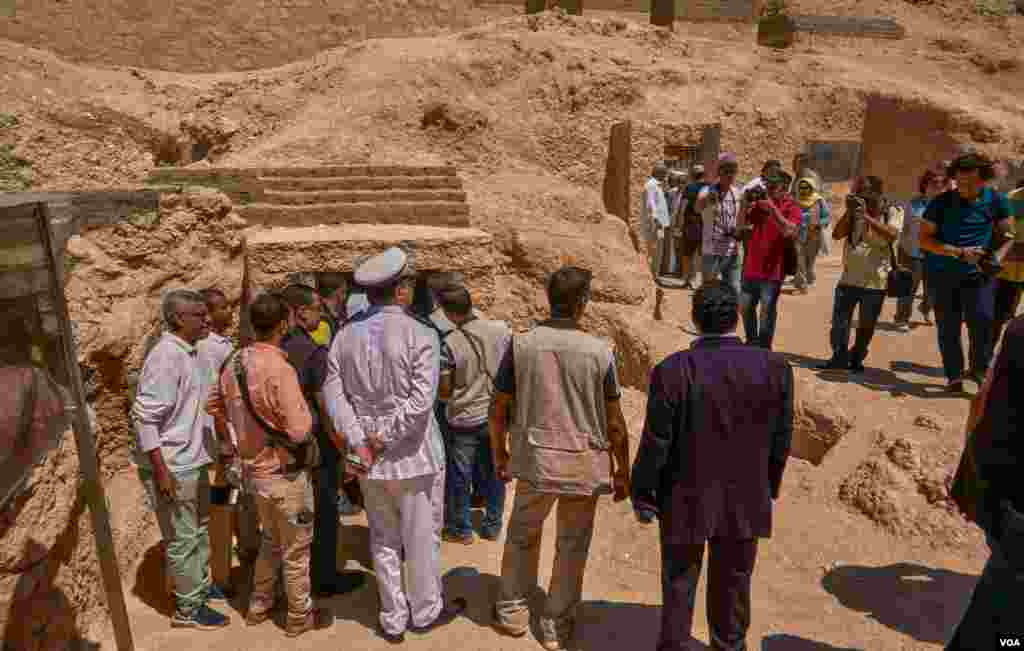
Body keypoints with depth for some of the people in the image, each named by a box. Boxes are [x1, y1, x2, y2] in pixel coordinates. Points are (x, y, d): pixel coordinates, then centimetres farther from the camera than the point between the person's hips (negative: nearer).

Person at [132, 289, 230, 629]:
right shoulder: (166, 356, -21)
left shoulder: (188, 352, 7)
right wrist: (161, 470, -24)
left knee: (200, 529, 22)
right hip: (173, 467, -9)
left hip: (194, 461, 9)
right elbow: (144, 415, -24)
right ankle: (188, 609, 19)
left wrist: (221, 438, 22)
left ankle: (200, 586, 39)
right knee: (183, 538, 5)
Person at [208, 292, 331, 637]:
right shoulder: (279, 369, -27)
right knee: (296, 549, 12)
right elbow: (299, 430, -28)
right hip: (285, 473, -8)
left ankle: (258, 606, 42)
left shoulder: (234, 362, -2)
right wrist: (306, 412, -9)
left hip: (254, 467, 8)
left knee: (271, 540, 28)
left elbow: (214, 407, 12)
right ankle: (300, 616, 29)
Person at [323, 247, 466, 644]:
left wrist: (359, 443, -9)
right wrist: (382, 439, -14)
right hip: (415, 454, -4)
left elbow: (333, 394, -6)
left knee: (384, 540, 18)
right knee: (422, 537, 14)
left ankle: (393, 619, 31)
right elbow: (420, 401, -22)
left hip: (370, 460, 4)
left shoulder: (345, 336, 0)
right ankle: (426, 611, 32)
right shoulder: (421, 334, -14)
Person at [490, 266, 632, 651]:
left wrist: (499, 454, 14)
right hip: (584, 463, -1)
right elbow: (615, 423, -6)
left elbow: (498, 410, -2)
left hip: (535, 460, 1)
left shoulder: (521, 344, -9)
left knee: (522, 535, 24)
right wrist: (622, 472, 7)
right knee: (572, 546, 18)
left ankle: (512, 610, 38)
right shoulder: (599, 351, -12)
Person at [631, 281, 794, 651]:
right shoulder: (775, 368, -11)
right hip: (746, 499, 3)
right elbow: (782, 440, -2)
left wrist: (642, 495, -1)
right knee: (733, 582, 22)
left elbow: (656, 443, -15)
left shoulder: (673, 370, -21)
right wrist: (768, 488, 14)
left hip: (686, 500, -2)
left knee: (679, 583, 17)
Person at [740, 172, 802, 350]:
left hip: (772, 270, -5)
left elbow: (789, 231, -21)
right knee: (746, 307, 15)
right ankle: (751, 343, 32)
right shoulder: (759, 203, 9)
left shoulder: (791, 207, -4)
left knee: (767, 312, -4)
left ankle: (764, 349, 9)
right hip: (751, 267, 6)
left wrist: (773, 208, -24)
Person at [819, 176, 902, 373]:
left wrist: (867, 216, -22)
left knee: (866, 325, 8)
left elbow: (891, 235, -20)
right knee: (839, 321, 1)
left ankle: (856, 359, 23)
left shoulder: (892, 213, -1)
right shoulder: (855, 212, 8)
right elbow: (837, 234, -1)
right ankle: (840, 357, 13)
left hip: (875, 281, -3)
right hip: (848, 278, 3)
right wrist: (848, 211, -9)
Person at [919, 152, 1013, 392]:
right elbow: (925, 239, -7)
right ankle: (954, 376, 18)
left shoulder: (996, 200, 0)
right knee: (948, 328, 4)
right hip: (943, 273, 0)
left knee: (982, 319, -15)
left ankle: (979, 368, 8)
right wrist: (960, 253, -16)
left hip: (979, 273, 0)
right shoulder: (941, 202, -6)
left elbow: (1006, 234, 10)